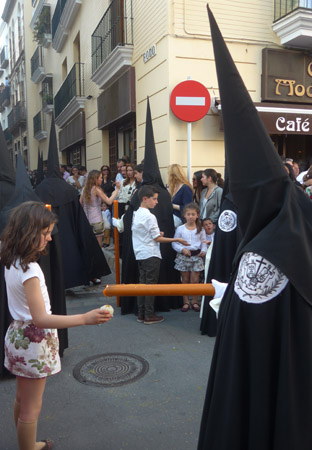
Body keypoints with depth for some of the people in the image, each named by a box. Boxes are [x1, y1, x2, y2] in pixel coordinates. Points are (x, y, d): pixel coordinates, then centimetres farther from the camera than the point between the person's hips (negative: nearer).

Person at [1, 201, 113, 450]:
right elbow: (40, 319, -33)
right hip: (33, 340, -10)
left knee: (22, 400, 25)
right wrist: (85, 318, -38)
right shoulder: (28, 269, -28)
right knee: (31, 408, 8)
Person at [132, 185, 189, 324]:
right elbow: (157, 238, -14)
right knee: (151, 284, 0)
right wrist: (176, 240, -8)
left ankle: (141, 314, 19)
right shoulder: (149, 217, -17)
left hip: (140, 254, 8)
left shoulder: (136, 214, 8)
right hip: (151, 255, -8)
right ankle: (149, 316, 6)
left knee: (142, 283, 13)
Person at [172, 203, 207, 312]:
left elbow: (203, 242, 7)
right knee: (185, 280, 7)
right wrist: (182, 249, -15)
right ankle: (186, 302, 16)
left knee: (195, 280, 1)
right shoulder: (180, 229, 1)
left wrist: (203, 251, -11)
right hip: (183, 256, 0)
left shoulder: (200, 229, 5)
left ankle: (194, 302, 14)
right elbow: (174, 243, 0)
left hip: (196, 255, 0)